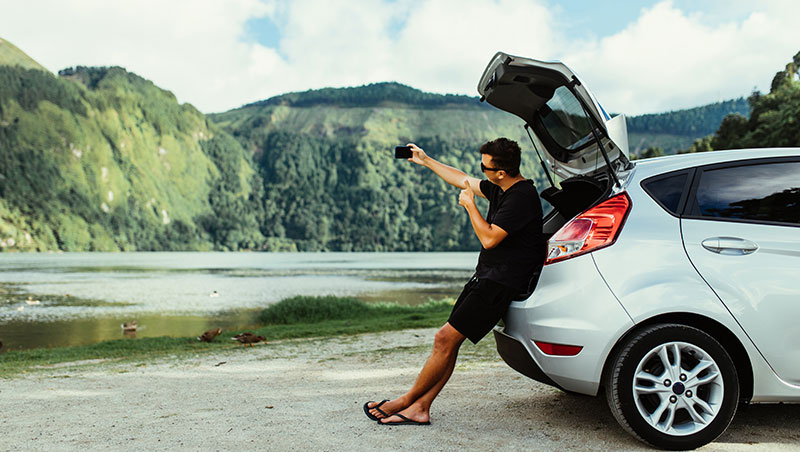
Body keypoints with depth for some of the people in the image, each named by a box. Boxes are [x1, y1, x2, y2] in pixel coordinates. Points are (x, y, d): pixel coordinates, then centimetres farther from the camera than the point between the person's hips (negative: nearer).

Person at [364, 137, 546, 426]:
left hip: (501, 283, -10)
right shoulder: (502, 189, 11)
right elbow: (463, 180, 26)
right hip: (486, 276, 10)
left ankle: (408, 400, 2)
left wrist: (469, 205, -10)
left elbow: (489, 238, -22)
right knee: (448, 341, 5)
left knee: (446, 339, -11)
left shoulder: (521, 197, -18)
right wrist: (425, 161, 31)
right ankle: (419, 409, 8)